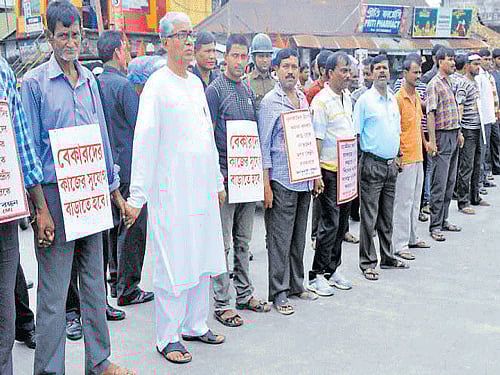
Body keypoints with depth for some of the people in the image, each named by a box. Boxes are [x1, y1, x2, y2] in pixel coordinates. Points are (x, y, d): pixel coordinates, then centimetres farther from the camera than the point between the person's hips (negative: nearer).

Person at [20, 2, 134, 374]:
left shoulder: (89, 79, 12)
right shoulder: (34, 81, -3)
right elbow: (29, 146, -5)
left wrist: (114, 189, 16)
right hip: (55, 192, -5)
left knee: (95, 282, 13)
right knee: (53, 292, -1)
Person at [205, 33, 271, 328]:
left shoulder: (249, 91, 14)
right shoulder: (215, 90, -7)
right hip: (225, 176, -7)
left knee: (244, 241, 15)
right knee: (223, 243, 0)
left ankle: (245, 294, 27)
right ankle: (222, 303, 9)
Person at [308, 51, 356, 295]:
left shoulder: (347, 97, 13)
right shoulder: (322, 101, -12)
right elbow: (316, 139, -16)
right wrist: (316, 174, -20)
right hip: (329, 171, -8)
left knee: (341, 222, 12)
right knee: (330, 223, -6)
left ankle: (332, 270, 24)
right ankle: (316, 276, 5)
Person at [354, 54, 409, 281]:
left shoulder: (393, 100, 13)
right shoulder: (365, 100, -6)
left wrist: (396, 156, 13)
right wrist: (357, 161, -12)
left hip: (391, 164, 6)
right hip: (372, 164, -6)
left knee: (387, 215, 14)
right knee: (369, 217, -3)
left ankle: (388, 257, 25)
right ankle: (367, 262, 6)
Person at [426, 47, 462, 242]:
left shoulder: (450, 82, 16)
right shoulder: (434, 84, -11)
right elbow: (430, 114, -16)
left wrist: (459, 133, 20)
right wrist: (432, 141, -21)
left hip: (453, 136, 9)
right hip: (442, 136, -9)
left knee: (450, 182, 12)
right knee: (439, 184, -6)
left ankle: (443, 220, 21)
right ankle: (435, 226, 1)